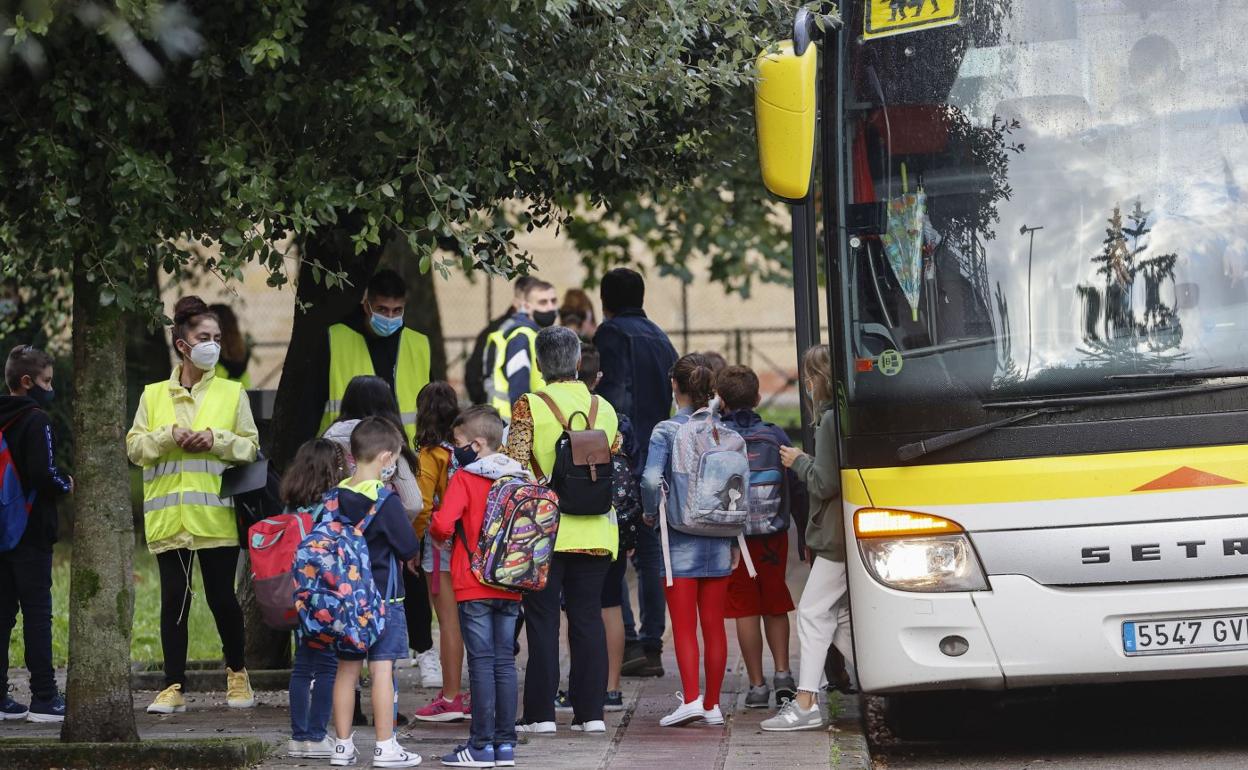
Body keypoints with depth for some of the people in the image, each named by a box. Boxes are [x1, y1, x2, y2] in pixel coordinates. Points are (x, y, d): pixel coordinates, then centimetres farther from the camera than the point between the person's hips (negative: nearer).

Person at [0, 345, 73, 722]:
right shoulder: (35, 420, -12)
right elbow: (44, 473, -22)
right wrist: (66, 484, -2)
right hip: (32, 533, -7)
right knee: (37, 613, -5)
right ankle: (44, 698, -5)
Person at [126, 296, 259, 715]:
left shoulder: (232, 393, 8)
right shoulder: (153, 396, 9)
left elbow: (250, 446, 6)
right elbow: (135, 446, 6)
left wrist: (217, 440, -11)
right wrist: (169, 437, -11)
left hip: (215, 516, -1)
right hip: (169, 518, 1)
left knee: (222, 597, 2)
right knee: (174, 599, 1)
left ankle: (237, 674, 23)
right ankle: (174, 687, 4)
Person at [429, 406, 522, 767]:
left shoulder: (465, 478, -10)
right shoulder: (518, 476, 6)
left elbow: (443, 524, -20)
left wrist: (439, 534, 1)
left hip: (474, 587, -5)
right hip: (510, 586, 5)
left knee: (481, 663, -4)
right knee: (505, 662, 8)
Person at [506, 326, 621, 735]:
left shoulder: (529, 408, -7)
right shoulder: (605, 410, 6)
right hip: (594, 530, 3)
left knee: (543, 621, 1)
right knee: (588, 618, 8)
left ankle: (540, 713, 1)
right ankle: (590, 712, 7)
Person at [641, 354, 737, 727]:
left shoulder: (666, 431, -9)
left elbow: (651, 479, -22)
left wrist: (651, 513, -2)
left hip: (680, 540, -3)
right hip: (718, 542, 4)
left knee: (684, 625, -1)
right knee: (714, 624, 9)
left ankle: (691, 699, -14)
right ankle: (712, 704, 13)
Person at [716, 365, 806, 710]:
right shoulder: (775, 436, -1)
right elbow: (797, 488, 5)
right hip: (773, 537, 2)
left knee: (746, 610, 5)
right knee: (776, 606, 17)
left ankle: (757, 685, 5)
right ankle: (782, 673, 6)